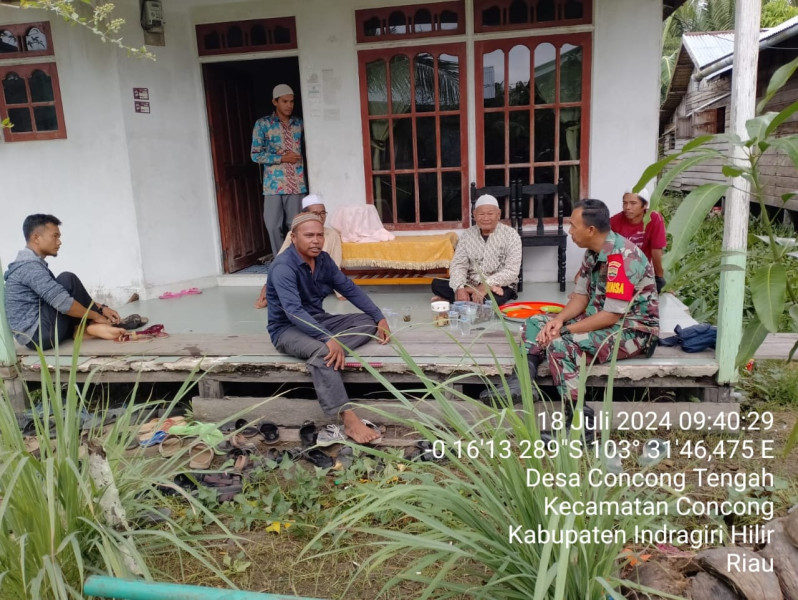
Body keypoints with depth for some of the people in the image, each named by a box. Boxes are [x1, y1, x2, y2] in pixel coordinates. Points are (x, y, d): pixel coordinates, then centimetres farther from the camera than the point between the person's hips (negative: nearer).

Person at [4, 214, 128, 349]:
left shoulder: (30, 264, 17)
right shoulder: (30, 266, -16)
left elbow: (59, 297, 18)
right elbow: (63, 303, -23)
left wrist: (100, 307, 9)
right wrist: (96, 316, -9)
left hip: (36, 336, 10)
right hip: (39, 335, -10)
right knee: (68, 280, -14)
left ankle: (82, 329, -4)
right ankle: (95, 326, -5)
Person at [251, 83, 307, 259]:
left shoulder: (299, 123, 11)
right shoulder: (263, 124, 0)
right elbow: (255, 154, -4)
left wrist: (301, 158, 1)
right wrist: (281, 158, -11)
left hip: (297, 183, 2)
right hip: (274, 184, -2)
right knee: (274, 226, -2)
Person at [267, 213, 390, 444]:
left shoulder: (323, 259, 1)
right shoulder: (283, 267, -23)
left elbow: (350, 289, 8)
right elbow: (294, 312, -35)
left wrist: (380, 317, 1)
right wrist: (329, 339, -45)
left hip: (318, 320, 8)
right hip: (288, 329, -8)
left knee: (368, 322, -4)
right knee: (321, 350, -38)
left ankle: (331, 352, -31)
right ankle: (349, 420, -41)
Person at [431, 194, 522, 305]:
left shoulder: (510, 235, -8)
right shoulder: (467, 234, 3)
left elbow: (511, 271, -16)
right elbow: (458, 265, -4)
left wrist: (486, 286, -30)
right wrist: (460, 288, -25)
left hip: (499, 286, -3)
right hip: (471, 286, 4)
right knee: (436, 284, -16)